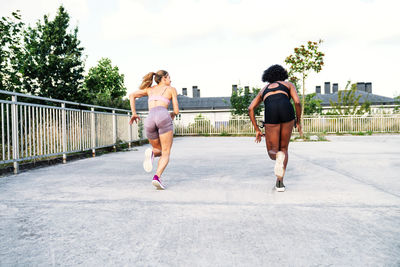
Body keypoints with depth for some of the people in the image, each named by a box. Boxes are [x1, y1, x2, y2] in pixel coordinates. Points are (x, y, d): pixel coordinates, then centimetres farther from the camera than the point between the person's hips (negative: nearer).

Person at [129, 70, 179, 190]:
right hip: (163, 116, -4)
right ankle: (157, 177, -24)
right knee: (166, 153, 1)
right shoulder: (171, 89, 21)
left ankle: (152, 153, -15)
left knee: (159, 151, 21)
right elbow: (176, 110, 14)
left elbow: (132, 95, 18)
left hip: (149, 120, 4)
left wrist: (134, 113, 19)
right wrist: (172, 114, 36)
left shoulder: (149, 89, 31)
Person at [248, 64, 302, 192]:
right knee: (284, 149, 20)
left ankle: (279, 157, -26)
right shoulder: (288, 84, 29)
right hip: (287, 111, 0)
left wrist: (257, 130, 20)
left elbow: (250, 108, 20)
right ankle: (280, 182, 9)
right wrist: (298, 122, 22)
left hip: (271, 113, 0)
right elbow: (297, 102, 9)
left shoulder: (263, 90, 35)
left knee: (272, 153, 13)